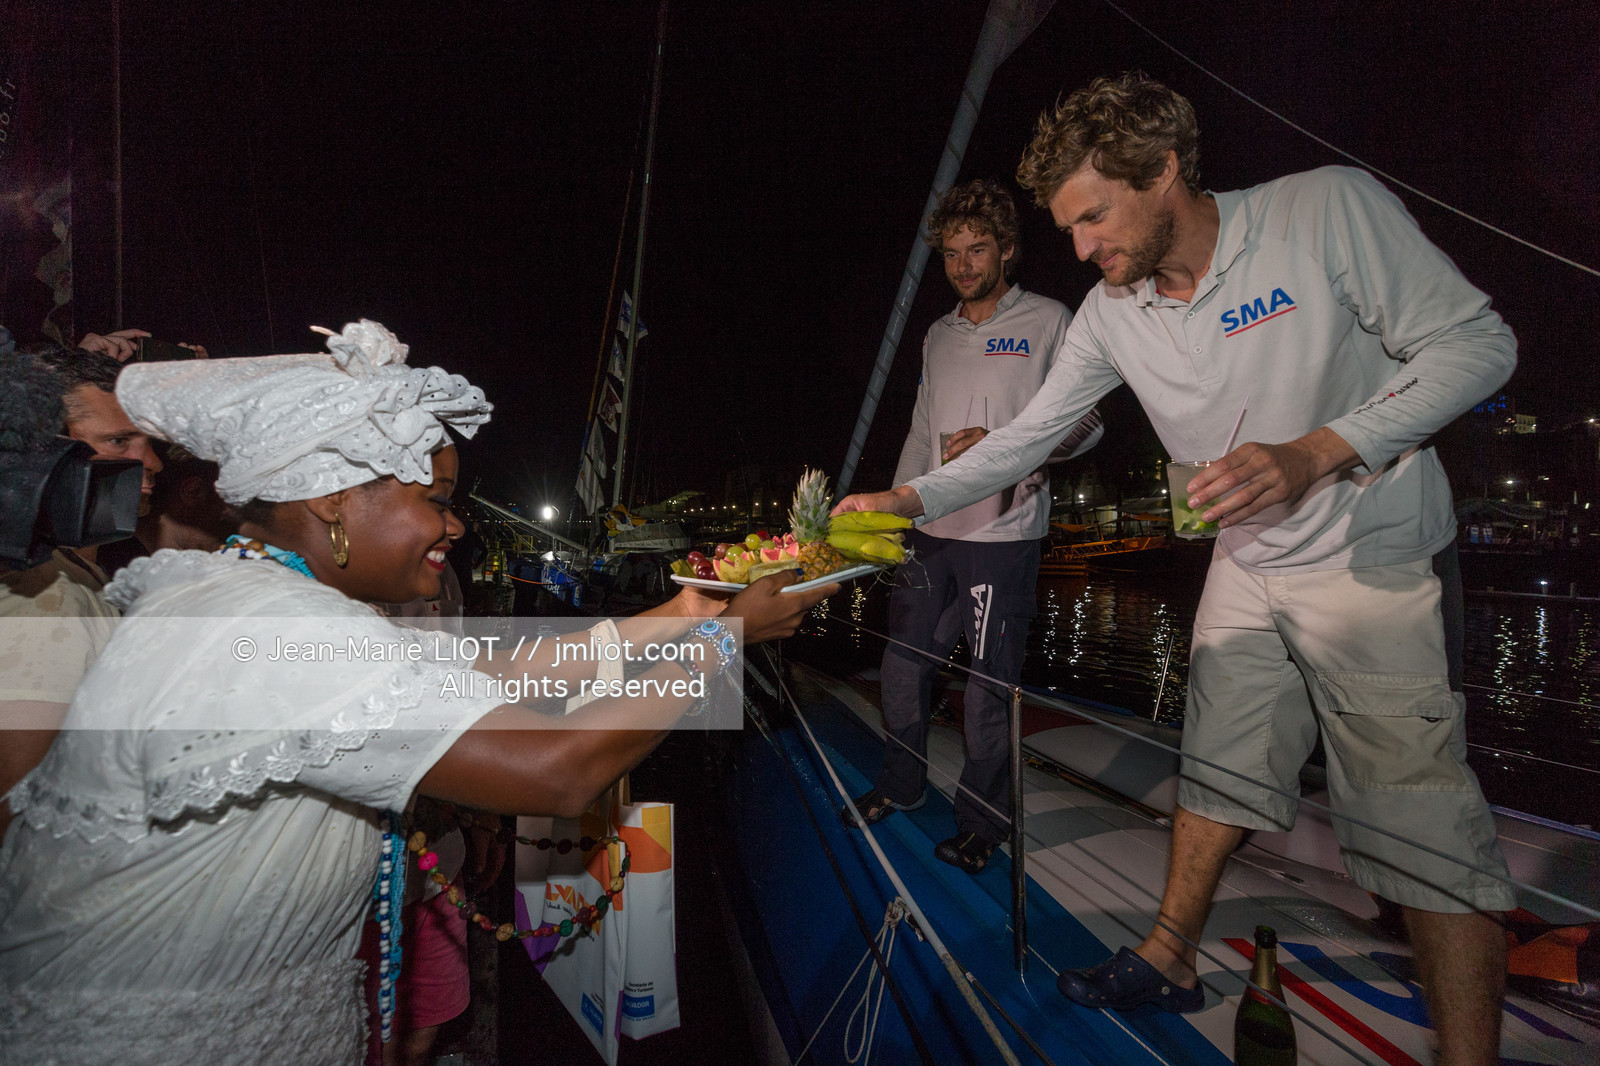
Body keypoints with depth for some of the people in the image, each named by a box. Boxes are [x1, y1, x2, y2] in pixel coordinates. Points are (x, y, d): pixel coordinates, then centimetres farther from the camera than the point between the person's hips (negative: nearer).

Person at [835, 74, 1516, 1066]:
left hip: (1374, 562, -4)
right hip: (1247, 567, 5)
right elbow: (1029, 435, 2)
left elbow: (1476, 342, -14)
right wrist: (909, 498, -7)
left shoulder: (1329, 208, -18)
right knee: (1218, 773, 14)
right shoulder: (1110, 314, -5)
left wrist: (1313, 453, -29)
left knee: (1425, 825, -3)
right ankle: (1169, 962, 30)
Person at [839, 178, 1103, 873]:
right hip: (930, 530, 6)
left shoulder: (1050, 322, 1)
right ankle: (901, 785, 31)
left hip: (1002, 534, -5)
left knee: (987, 684, -1)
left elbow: (1085, 426, -3)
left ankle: (982, 820, 17)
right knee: (902, 665, 11)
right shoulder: (939, 335, 18)